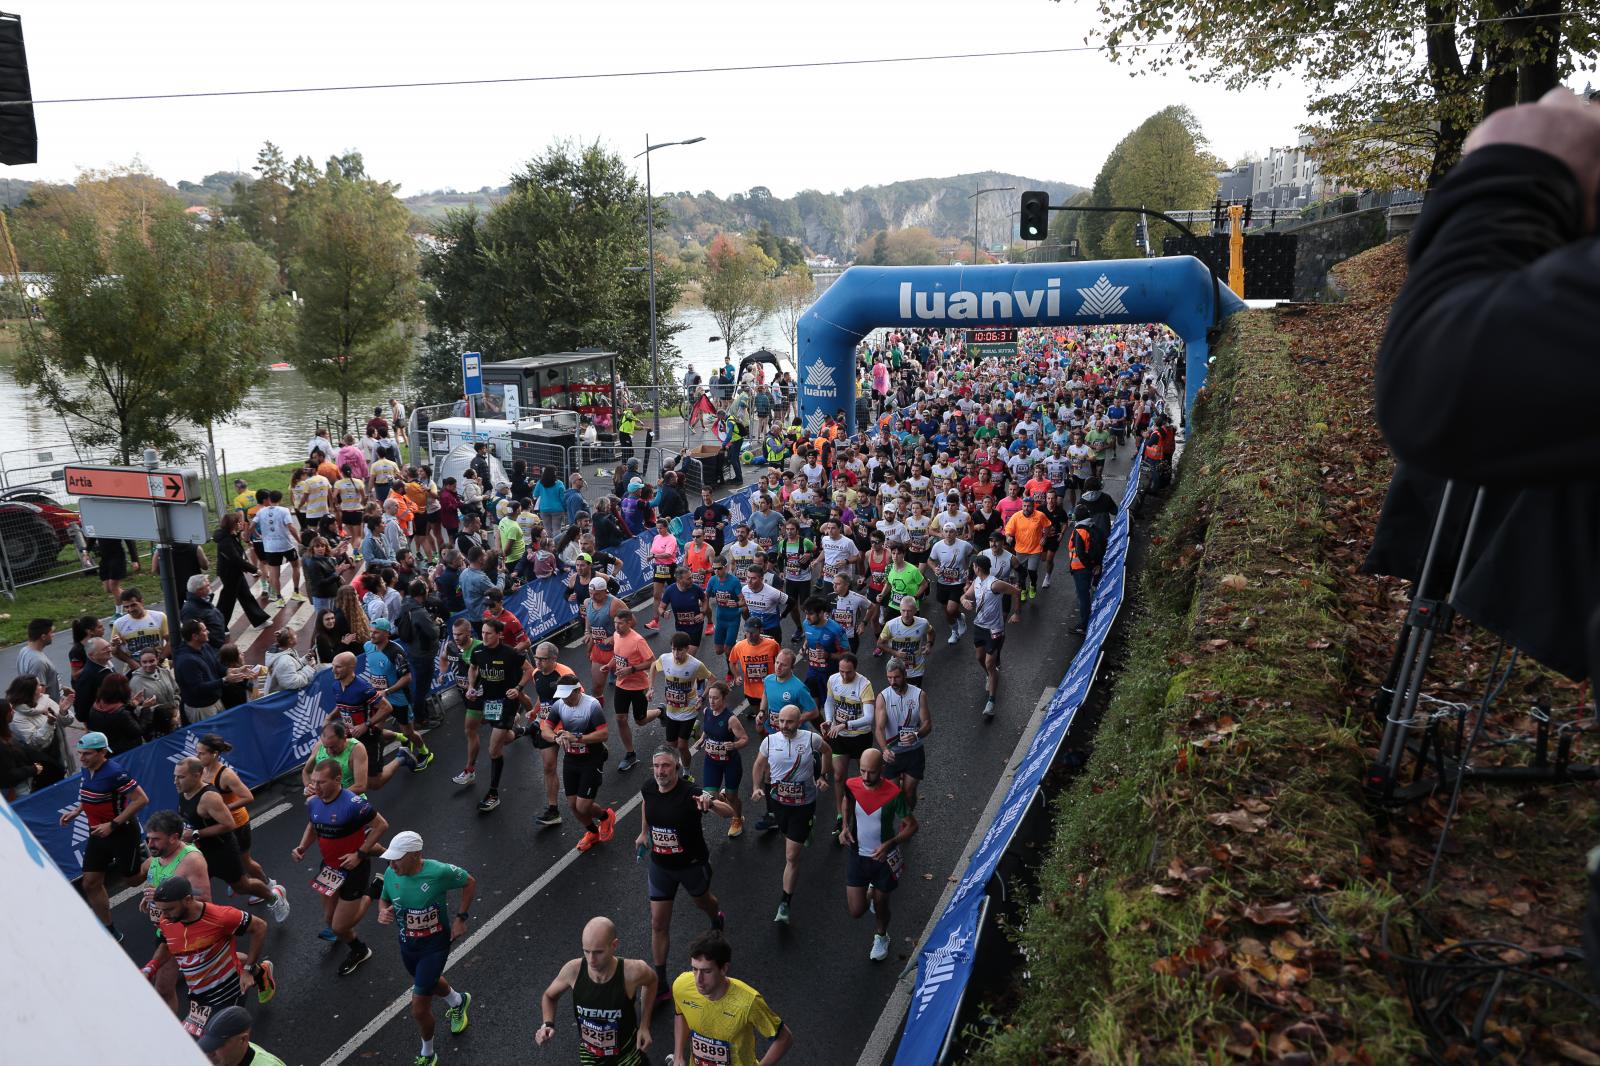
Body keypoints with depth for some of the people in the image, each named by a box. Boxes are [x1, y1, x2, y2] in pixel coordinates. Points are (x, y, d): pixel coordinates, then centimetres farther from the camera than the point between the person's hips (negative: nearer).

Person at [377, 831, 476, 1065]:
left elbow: (470, 882, -11)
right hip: (407, 946, 6)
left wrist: (461, 918, -13)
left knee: (419, 1009, -3)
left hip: (435, 946, -6)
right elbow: (384, 899, 7)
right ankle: (458, 1001, 65)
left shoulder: (439, 872, -28)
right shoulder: (391, 874, -14)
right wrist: (382, 912, -15)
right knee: (430, 983, 31)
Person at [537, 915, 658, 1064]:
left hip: (626, 1052, -1)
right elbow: (549, 996, -2)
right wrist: (547, 1025, -19)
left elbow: (651, 981, -5)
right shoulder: (573, 970, -25)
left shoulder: (632, 972, -31)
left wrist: (645, 1026, -7)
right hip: (590, 1053, 1)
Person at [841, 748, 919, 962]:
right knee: (856, 911, 2)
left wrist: (890, 844, -28)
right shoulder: (851, 786, -15)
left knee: (880, 905, 16)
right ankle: (871, 892, 37)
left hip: (884, 858, -2)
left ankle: (881, 937, 49)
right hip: (857, 856, 2)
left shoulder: (893, 794, -24)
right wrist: (845, 828, -6)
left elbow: (912, 826, -14)